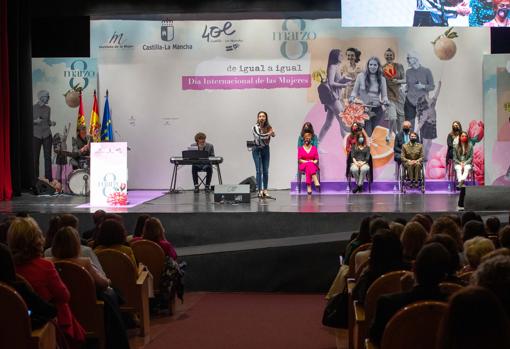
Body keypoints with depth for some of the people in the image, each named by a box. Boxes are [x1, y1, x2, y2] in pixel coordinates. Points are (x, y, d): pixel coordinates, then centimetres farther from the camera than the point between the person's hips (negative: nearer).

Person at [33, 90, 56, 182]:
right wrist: (35, 121, -19)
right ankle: (35, 178, 9)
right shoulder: (33, 108, -4)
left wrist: (52, 123, -5)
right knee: (35, 157, 1)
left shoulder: (48, 108, 7)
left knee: (48, 157, 0)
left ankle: (49, 177, 4)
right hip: (36, 135, -3)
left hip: (47, 135, 3)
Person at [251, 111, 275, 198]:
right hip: (257, 149, -3)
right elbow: (259, 136, -26)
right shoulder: (255, 127, -11)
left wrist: (272, 133, -40)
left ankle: (265, 190, 7)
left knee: (266, 171, 2)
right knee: (259, 170, -6)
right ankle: (260, 190, -6)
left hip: (266, 149, 3)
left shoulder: (268, 127, -1)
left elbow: (272, 134, -20)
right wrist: (268, 134, -29)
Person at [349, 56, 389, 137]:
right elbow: (355, 91, 5)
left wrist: (385, 101, -16)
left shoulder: (382, 79, 6)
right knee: (367, 132, -10)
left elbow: (384, 95, 6)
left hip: (376, 109, 2)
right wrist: (352, 97, -15)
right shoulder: (361, 76, 0)